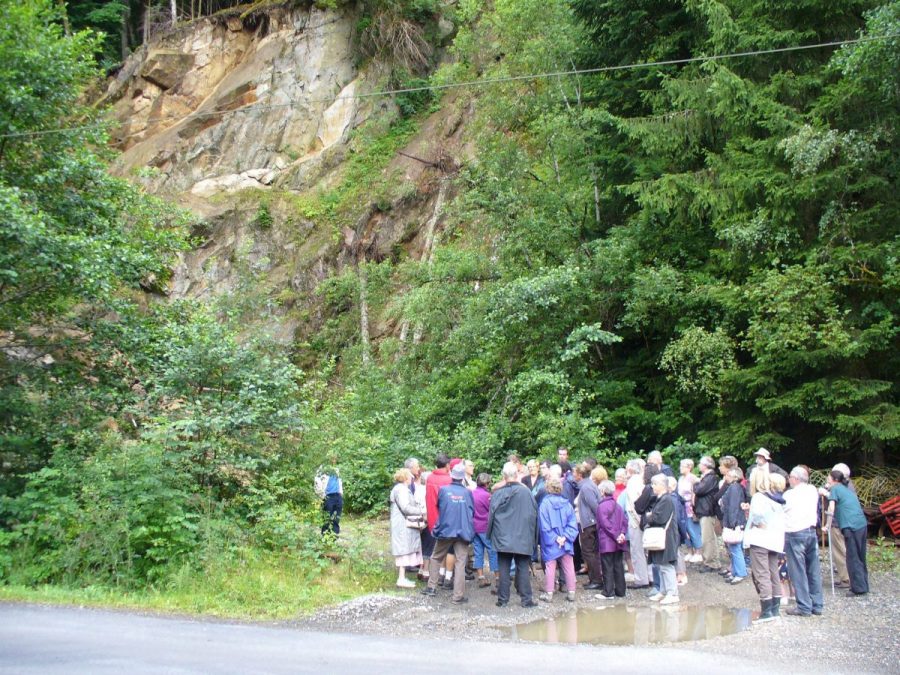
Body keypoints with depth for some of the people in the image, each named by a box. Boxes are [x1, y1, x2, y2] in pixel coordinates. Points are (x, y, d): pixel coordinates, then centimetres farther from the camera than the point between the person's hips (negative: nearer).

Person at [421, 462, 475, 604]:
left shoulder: (443, 490, -5)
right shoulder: (468, 492, -3)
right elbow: (472, 512, 8)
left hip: (446, 530, 0)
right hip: (463, 531, 0)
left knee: (436, 558, 19)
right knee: (460, 563, 1)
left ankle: (431, 587, 21)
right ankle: (458, 596, -1)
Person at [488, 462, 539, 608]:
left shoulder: (498, 493, -7)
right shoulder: (526, 492, -5)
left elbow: (491, 515, -3)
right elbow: (533, 514, 0)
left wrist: (490, 535, 10)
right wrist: (533, 536, 11)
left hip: (503, 538, 0)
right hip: (523, 538, 0)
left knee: (504, 569, 5)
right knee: (523, 568, 6)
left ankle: (503, 599, 7)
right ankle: (526, 599, 6)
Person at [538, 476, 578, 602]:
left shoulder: (544, 504, -10)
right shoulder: (567, 504, -2)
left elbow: (544, 526, -13)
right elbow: (573, 524, -5)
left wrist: (555, 538, -11)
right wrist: (565, 537, -9)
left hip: (550, 544, -3)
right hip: (566, 544, 3)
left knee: (550, 567, 3)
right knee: (568, 567, 9)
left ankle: (548, 593, 6)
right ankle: (571, 593, 12)